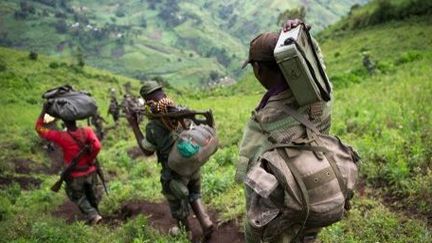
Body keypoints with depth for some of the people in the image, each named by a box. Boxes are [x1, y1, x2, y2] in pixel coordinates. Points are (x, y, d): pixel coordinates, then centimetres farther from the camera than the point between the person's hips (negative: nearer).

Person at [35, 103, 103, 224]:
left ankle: (93, 215, 8)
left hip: (75, 176, -2)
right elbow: (97, 146, -27)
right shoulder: (87, 131, -17)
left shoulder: (61, 136, -21)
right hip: (90, 171, 3)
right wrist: (90, 159, -11)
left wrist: (43, 112, -9)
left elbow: (39, 128, -12)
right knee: (92, 195, 25)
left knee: (78, 196, 20)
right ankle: (94, 212, 44)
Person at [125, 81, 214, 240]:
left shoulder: (153, 126, -22)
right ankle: (206, 223, 16)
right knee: (194, 196, 28)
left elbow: (147, 151, -5)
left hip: (174, 172, -4)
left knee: (177, 204, 21)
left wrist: (134, 125, -5)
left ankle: (184, 232, 42)